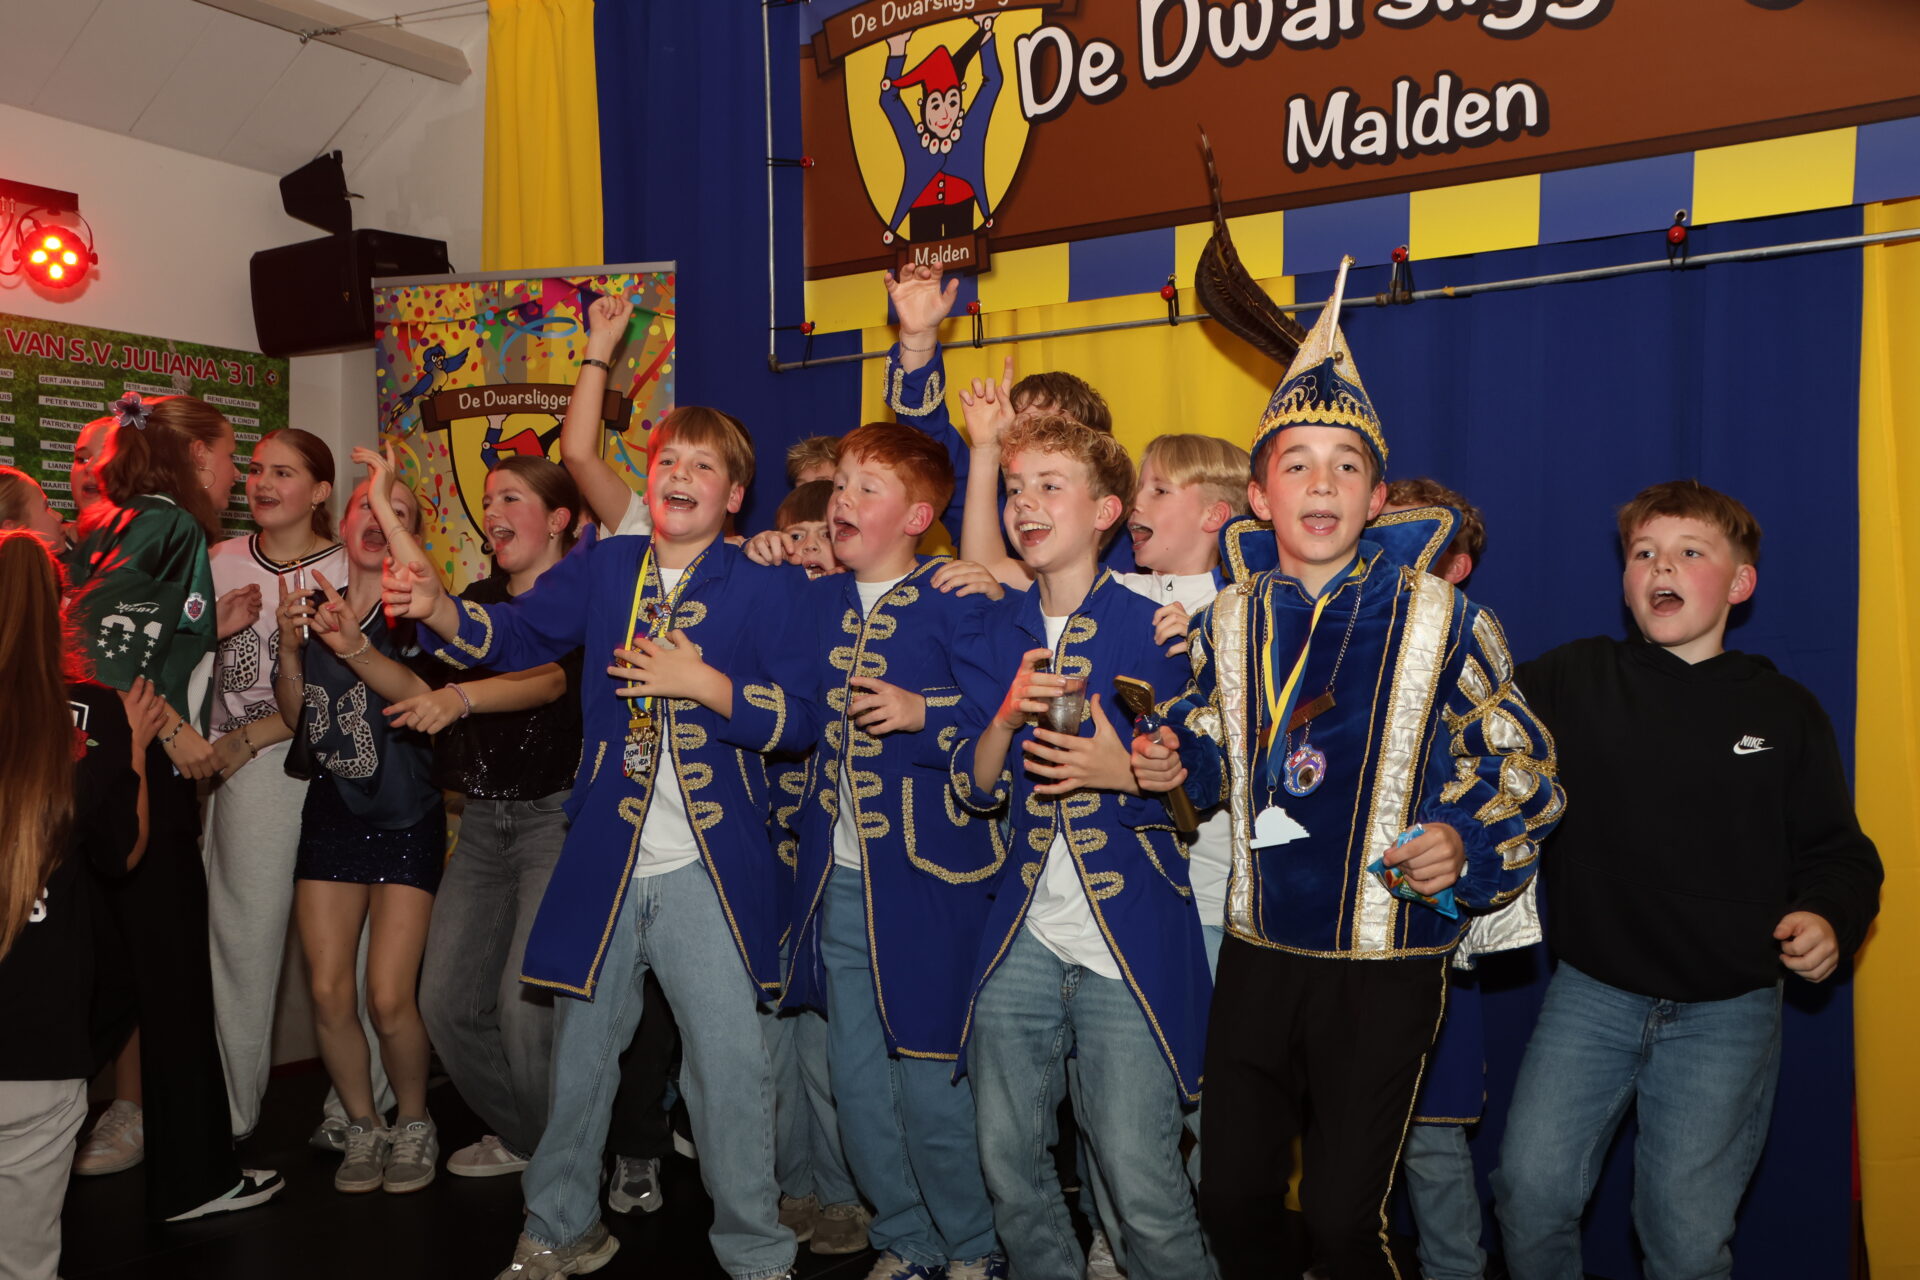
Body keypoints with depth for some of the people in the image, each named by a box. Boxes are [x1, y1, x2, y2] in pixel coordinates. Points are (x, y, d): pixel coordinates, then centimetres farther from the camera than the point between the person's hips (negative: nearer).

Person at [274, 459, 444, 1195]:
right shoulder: (311, 606, 6)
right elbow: (295, 717, 7)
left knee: (389, 997, -10)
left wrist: (354, 647, -38)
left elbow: (426, 696, -24)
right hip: (332, 812, 4)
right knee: (329, 993, -1)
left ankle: (414, 1122, 16)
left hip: (406, 820, -4)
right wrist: (289, 648, -9)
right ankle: (362, 1127, 22)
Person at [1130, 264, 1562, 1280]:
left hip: (1386, 961, -3)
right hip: (1258, 950, 4)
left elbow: (1521, 768, -2)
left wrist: (1465, 843, -19)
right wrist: (1173, 761, -3)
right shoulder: (1229, 621, 3)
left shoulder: (1436, 617, -7)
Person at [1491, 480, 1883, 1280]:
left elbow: (1838, 852, 7)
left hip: (1726, 1010, 0)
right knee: (1531, 1190, -3)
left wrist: (1827, 917, -12)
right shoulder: (1575, 680, 0)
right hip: (1592, 991, 1)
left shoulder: (1784, 711, 2)